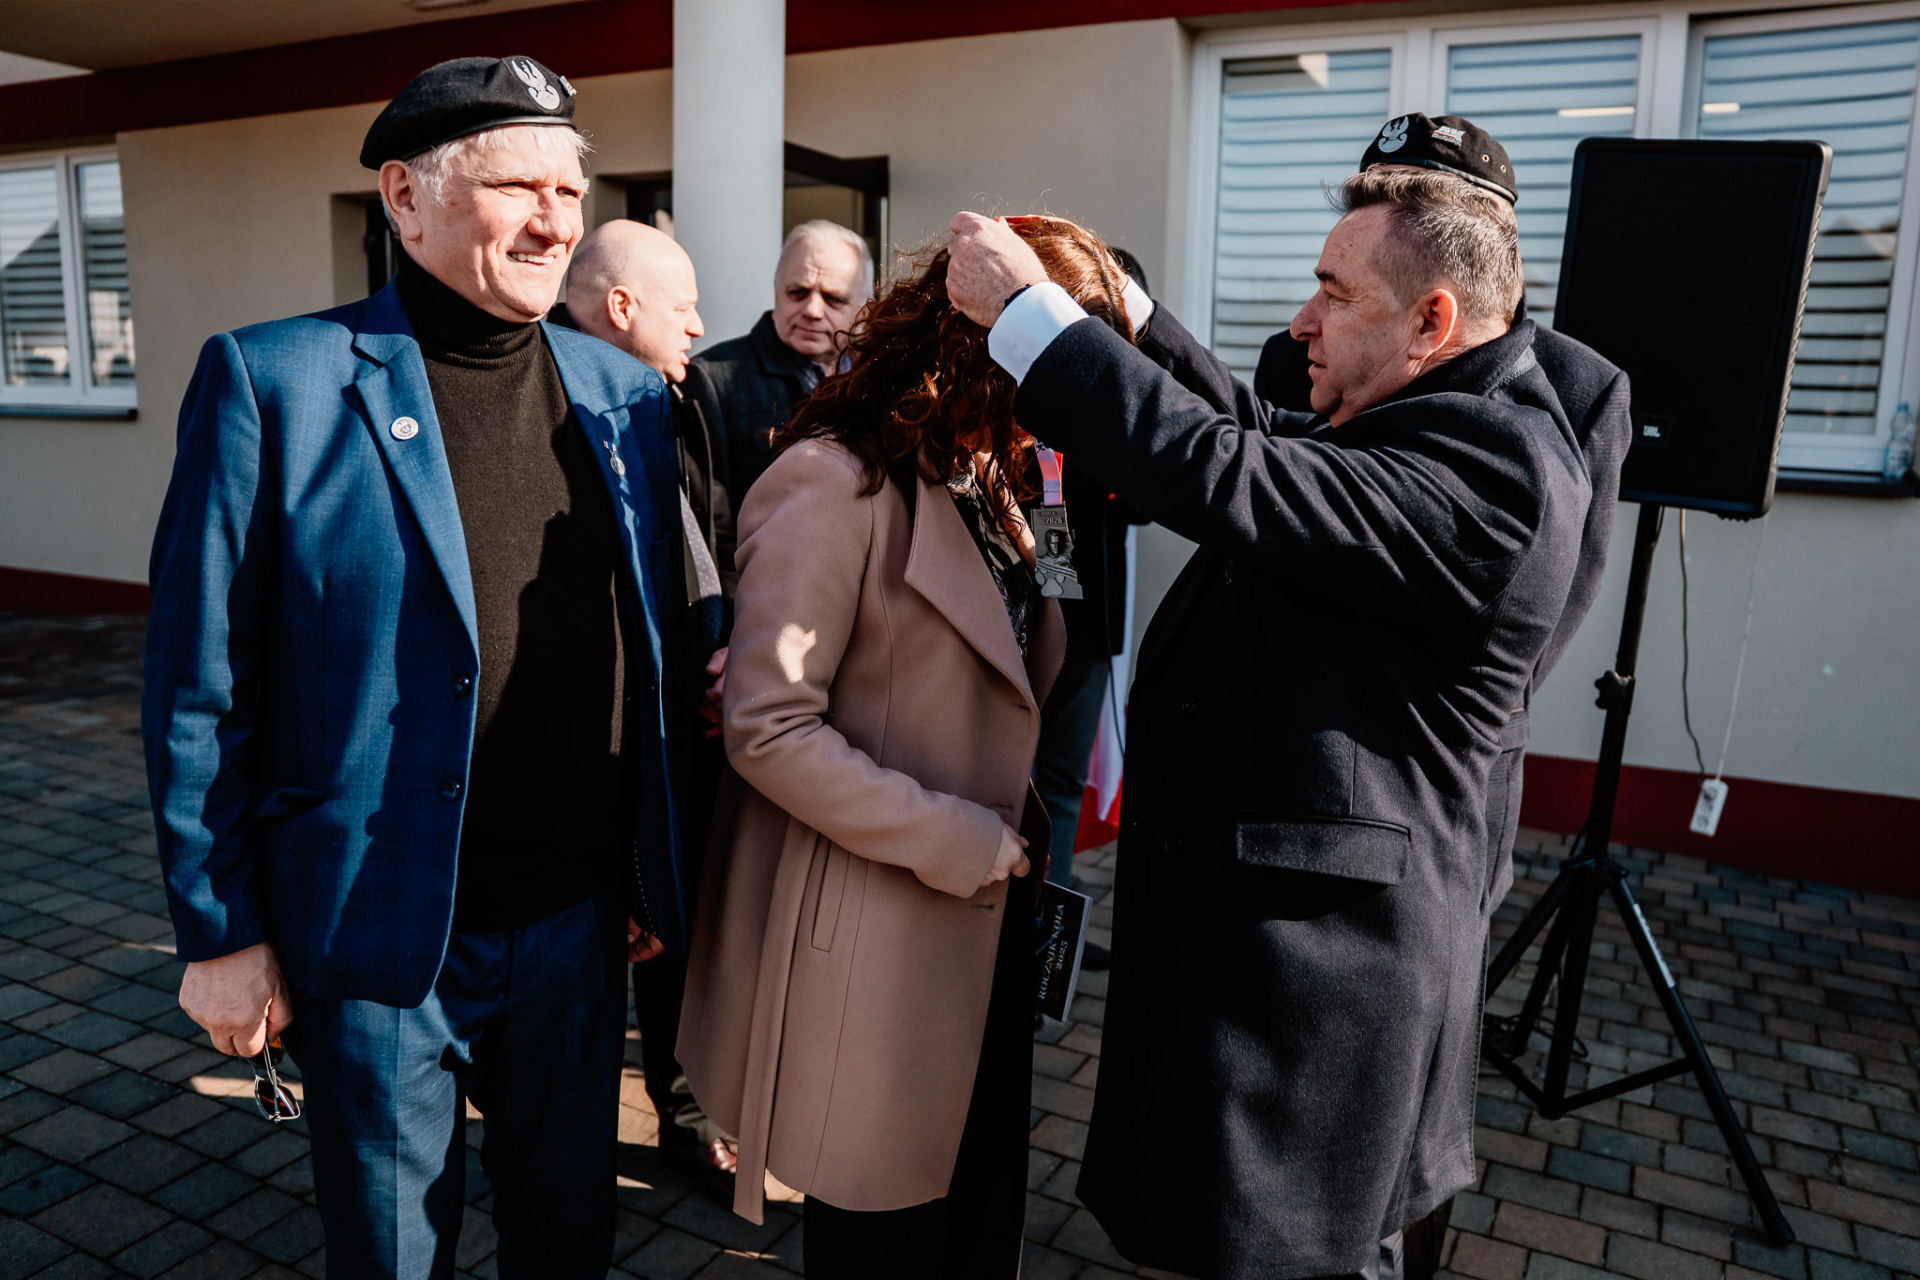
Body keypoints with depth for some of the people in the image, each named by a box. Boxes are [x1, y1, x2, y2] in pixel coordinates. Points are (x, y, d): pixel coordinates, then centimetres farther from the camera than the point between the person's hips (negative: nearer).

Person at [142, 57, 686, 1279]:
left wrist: (659, 874, 9)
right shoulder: (272, 382, -11)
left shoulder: (627, 392, 3)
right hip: (381, 944, -3)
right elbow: (200, 687, -8)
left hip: (580, 925, 4)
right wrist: (222, 933, -6)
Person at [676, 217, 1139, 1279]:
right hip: (875, 942, -7)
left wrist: (1017, 833, 3)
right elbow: (770, 730, -20)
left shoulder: (987, 485, 11)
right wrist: (956, 843, -19)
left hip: (982, 918, 8)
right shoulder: (835, 482, -17)